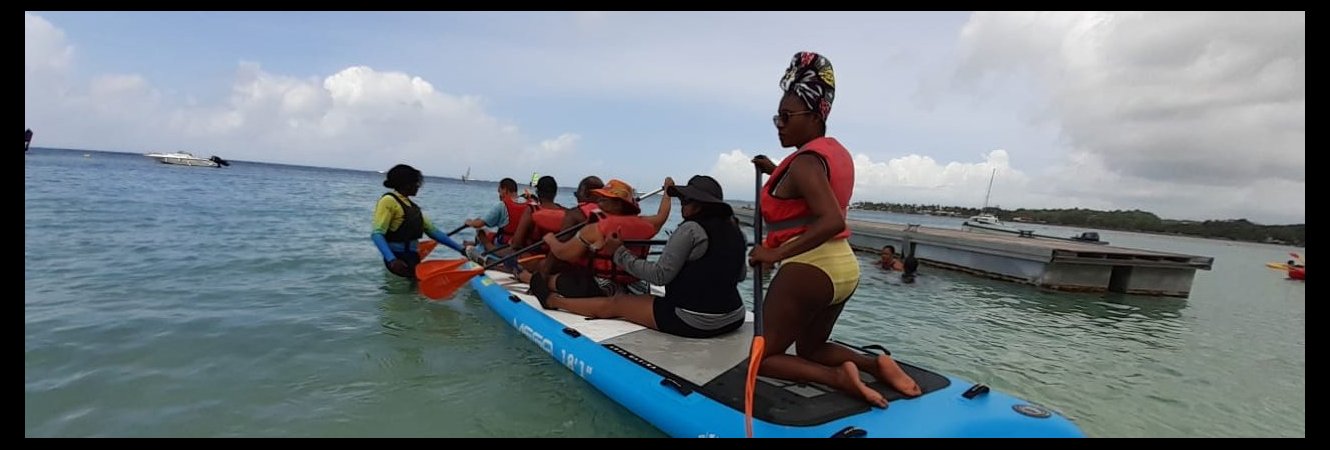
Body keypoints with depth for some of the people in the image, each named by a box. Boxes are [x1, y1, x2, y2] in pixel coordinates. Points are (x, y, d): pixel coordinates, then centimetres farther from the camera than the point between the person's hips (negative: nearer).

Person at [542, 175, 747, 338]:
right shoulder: (734, 231, 5)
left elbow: (659, 275, -18)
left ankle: (552, 300, 29)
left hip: (692, 322, -8)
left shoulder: (691, 229, -17)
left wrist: (620, 252, -9)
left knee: (613, 304, 9)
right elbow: (741, 274, 16)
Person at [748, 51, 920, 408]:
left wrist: (776, 254, -26)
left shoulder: (805, 162, -16)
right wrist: (777, 173, 22)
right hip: (844, 267, 9)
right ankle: (876, 364, 7)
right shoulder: (836, 152, 13)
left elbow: (832, 221, -29)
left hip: (809, 270, -9)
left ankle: (838, 377, -13)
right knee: (811, 349, 27)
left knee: (761, 358, 3)